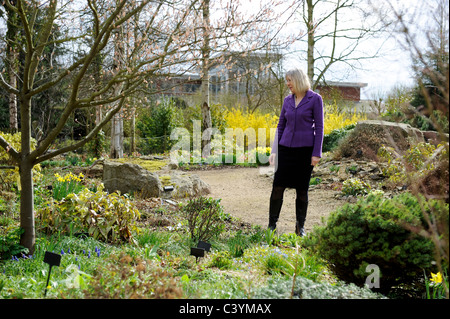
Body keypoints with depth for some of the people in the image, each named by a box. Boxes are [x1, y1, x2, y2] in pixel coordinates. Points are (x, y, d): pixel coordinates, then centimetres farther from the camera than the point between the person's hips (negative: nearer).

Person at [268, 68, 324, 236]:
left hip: (305, 149, -4)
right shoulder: (287, 100, 9)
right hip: (286, 148, 4)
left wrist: (317, 153, -11)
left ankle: (300, 226, 17)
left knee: (302, 189, 4)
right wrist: (274, 150, 7)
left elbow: (319, 127, -6)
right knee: (278, 186, -1)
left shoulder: (315, 99, -4)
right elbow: (281, 126, 13)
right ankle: (272, 225, 8)